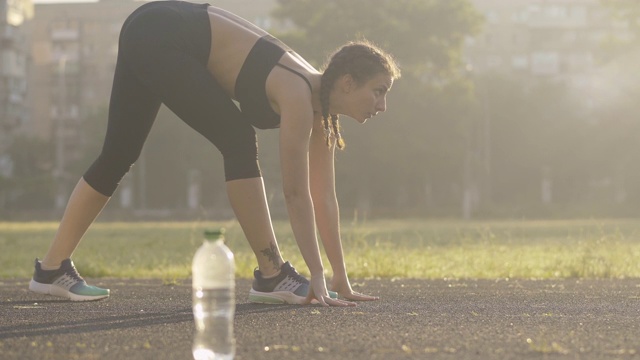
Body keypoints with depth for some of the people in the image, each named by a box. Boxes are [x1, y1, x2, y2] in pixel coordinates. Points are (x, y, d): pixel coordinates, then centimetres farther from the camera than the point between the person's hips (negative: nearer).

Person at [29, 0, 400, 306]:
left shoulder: (321, 104, 2)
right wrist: (318, 279, -23)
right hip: (156, 34, -9)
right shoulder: (299, 97, -22)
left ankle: (53, 268, 22)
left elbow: (324, 197, 4)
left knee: (119, 155, 13)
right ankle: (272, 275, -10)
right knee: (238, 141, -14)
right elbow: (297, 193, -24)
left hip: (160, 43, 9)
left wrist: (341, 281, 5)